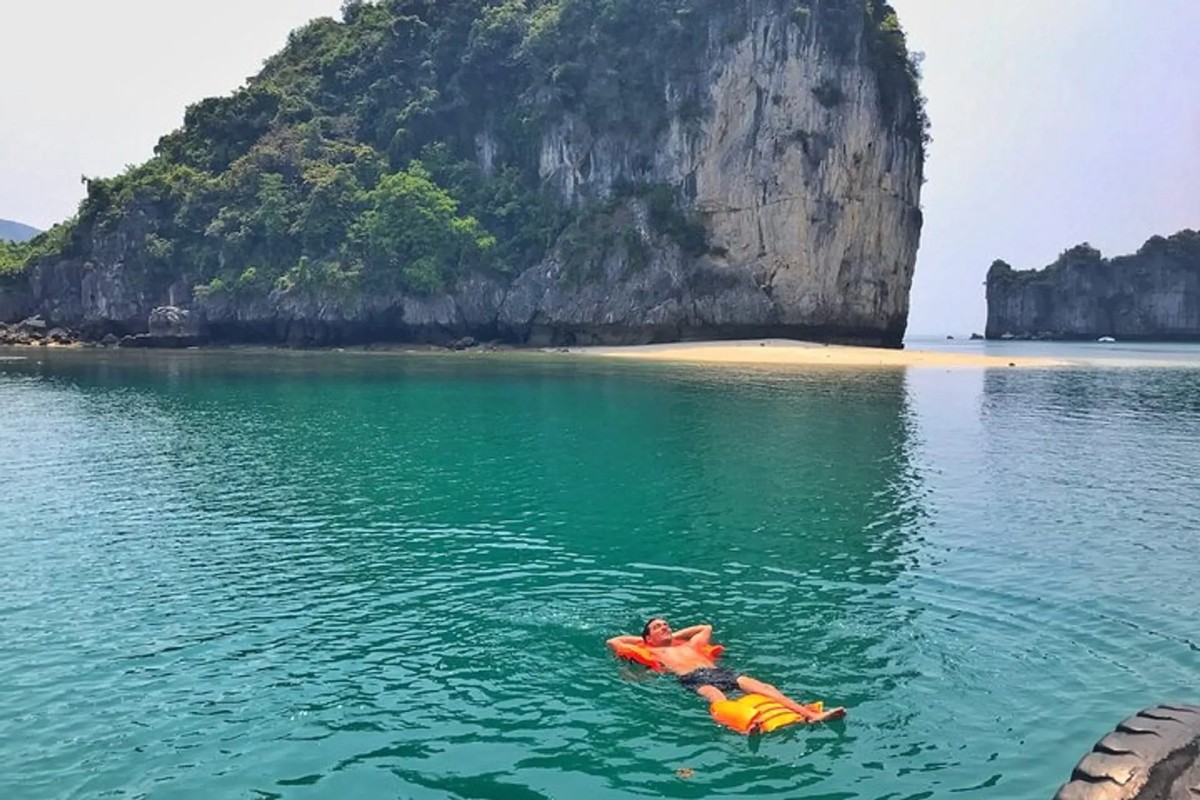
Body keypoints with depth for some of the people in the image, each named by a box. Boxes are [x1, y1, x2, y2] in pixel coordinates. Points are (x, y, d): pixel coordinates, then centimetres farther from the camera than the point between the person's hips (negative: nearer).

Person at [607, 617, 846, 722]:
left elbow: (707, 627, 55)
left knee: (760, 685, -21)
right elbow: (613, 641, 26)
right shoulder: (652, 652, 24)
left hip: (718, 672, 6)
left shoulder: (689, 645, 37)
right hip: (693, 679, -6)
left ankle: (811, 714, -39)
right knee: (716, 697, -41)